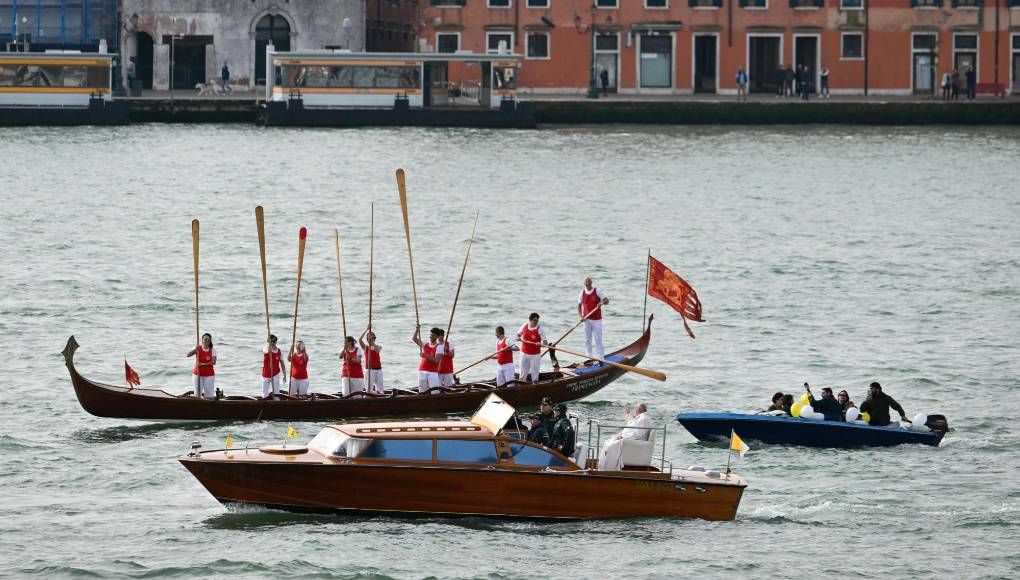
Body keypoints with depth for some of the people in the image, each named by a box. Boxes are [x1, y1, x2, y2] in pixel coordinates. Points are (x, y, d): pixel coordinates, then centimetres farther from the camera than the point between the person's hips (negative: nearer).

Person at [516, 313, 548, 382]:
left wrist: (540, 344, -38)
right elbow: (518, 334, 14)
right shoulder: (525, 326, -1)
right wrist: (518, 338, -10)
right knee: (523, 374, 13)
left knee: (535, 374, 3)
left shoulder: (540, 330, -12)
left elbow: (545, 343, -16)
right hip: (524, 354, 3)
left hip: (535, 355, -3)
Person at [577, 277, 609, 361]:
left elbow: (606, 300, -10)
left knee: (598, 339, -5)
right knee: (587, 340, 7)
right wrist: (580, 316, -7)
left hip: (596, 319, -4)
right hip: (586, 319, 4)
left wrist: (602, 303, -33)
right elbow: (579, 306, 10)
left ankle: (601, 359, -2)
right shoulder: (582, 293, 6)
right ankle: (589, 358, 14)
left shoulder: (598, 291, -4)